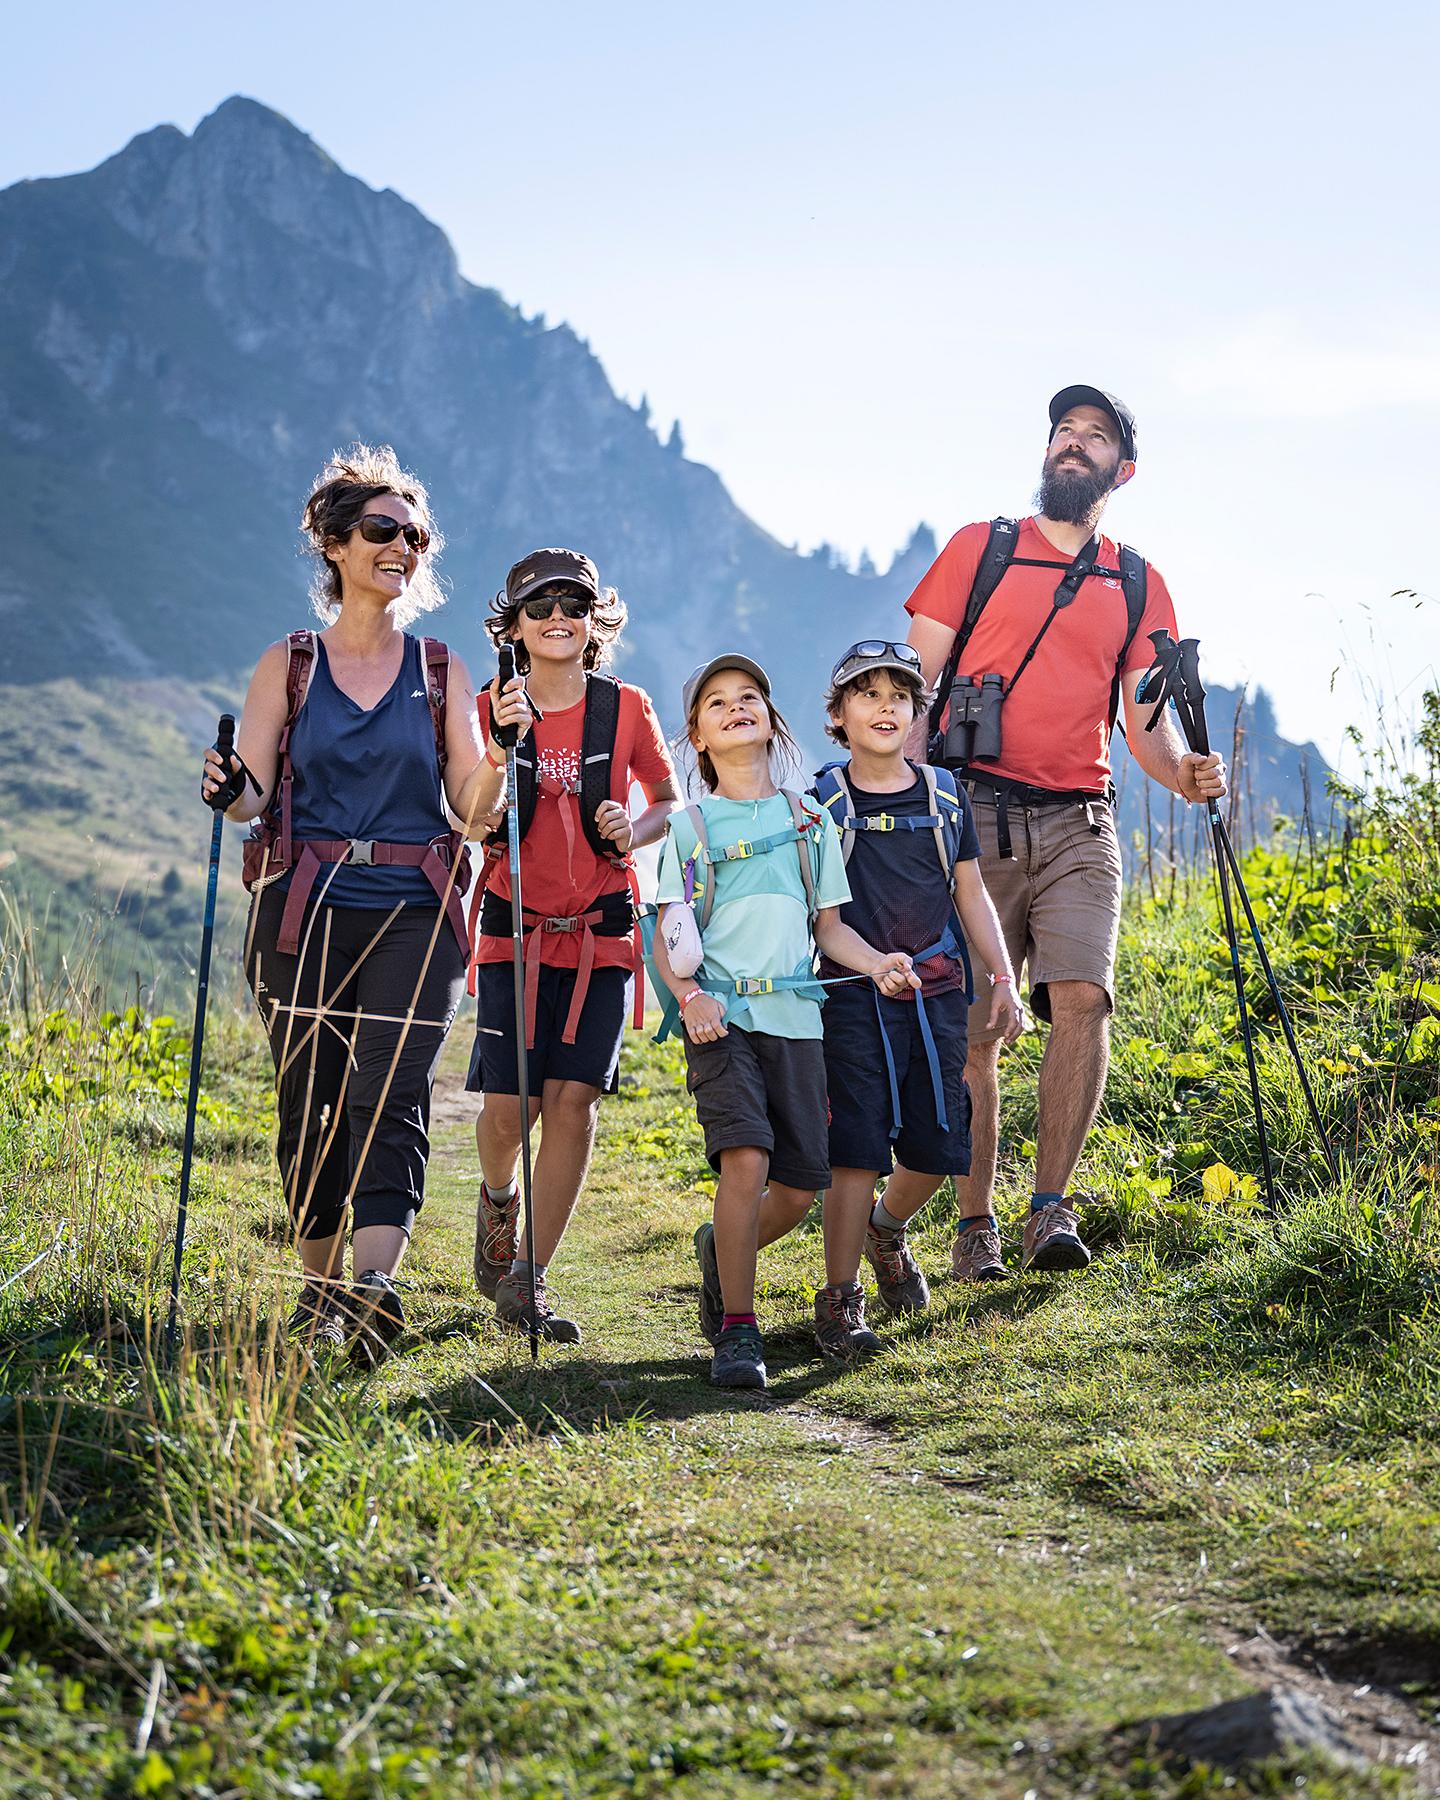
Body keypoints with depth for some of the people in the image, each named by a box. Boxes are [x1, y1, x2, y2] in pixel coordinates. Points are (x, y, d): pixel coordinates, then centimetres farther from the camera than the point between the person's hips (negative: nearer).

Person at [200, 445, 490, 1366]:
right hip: (305, 910, 1)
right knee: (310, 1105, 3)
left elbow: (471, 806, 5)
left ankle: (376, 1283, -25)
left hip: (414, 916, 0)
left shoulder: (443, 673, 10)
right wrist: (231, 791, -19)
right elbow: (257, 796, 3)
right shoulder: (288, 666, 9)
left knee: (391, 1097, -15)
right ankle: (319, 1284, 19)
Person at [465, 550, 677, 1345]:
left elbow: (669, 802, 14)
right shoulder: (490, 710, 0)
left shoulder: (626, 709, 2)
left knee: (573, 1097, -9)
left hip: (600, 932, 0)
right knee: (509, 1104, -6)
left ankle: (526, 1281, -1)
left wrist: (633, 833, -7)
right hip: (514, 928, 0)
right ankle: (498, 1200, 30)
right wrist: (503, 743, -25)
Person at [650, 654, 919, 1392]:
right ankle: (736, 1333, -12)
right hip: (721, 1017, -3)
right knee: (746, 1158, -22)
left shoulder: (810, 820, 15)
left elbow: (829, 925, 16)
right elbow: (667, 938, 4)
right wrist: (689, 996, -15)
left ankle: (721, 1251, 33)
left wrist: (876, 962, -3)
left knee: (798, 1188, 1)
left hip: (794, 1017, 3)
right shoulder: (689, 826, 7)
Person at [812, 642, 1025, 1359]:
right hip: (853, 997, -4)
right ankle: (839, 1301, 1)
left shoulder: (944, 793, 11)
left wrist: (1002, 981, 9)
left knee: (937, 1145, 5)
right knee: (857, 1149, -9)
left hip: (937, 992, 4)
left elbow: (971, 894, 15)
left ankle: (886, 1228, 36)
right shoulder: (821, 801, 0)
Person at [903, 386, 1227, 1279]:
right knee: (972, 1028, -1)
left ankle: (1052, 1207, -11)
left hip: (1078, 825, 2)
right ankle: (976, 1221, 10)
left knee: (1084, 996, -18)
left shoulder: (1139, 585, 15)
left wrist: (1182, 770, -12)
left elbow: (1145, 718, 11)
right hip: (974, 813, -1)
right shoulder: (980, 548, 9)